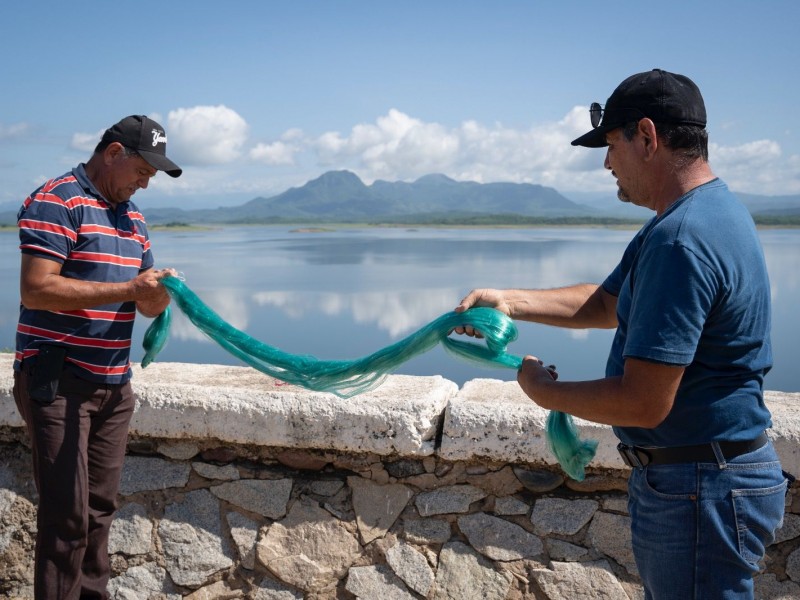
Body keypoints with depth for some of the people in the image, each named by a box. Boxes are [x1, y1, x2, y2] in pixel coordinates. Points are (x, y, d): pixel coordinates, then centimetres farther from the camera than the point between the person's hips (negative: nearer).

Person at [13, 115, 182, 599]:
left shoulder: (134, 218, 14)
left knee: (101, 508, 12)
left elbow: (146, 305, 17)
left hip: (114, 383, 7)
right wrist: (127, 289, -22)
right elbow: (35, 291, -21)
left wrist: (161, 293, -8)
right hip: (58, 380, -7)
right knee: (68, 514, -5)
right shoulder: (56, 202, -10)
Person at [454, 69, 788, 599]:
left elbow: (643, 404, -28)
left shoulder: (681, 241, -27)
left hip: (702, 491, -10)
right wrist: (510, 301, 5)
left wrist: (543, 390, -11)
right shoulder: (709, 211, 9)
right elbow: (609, 303, 16)